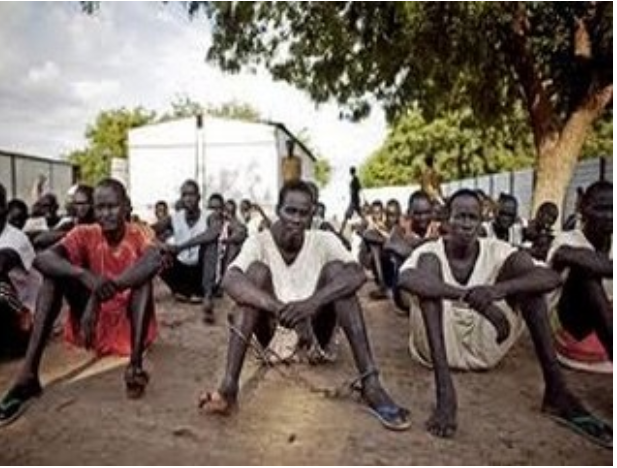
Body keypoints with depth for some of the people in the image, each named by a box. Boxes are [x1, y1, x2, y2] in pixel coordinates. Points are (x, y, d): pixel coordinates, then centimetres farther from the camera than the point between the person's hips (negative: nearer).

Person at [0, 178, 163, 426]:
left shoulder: (140, 234, -11)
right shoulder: (85, 234, -6)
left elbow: (154, 261, -36)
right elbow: (41, 259, -24)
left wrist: (102, 292, -42)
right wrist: (84, 275, -43)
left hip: (130, 322, -2)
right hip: (93, 323, 3)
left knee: (143, 273, -27)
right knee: (54, 273, -16)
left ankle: (136, 364, -34)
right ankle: (28, 373, -24)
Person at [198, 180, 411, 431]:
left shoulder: (323, 241, -8)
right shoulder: (259, 242, -10)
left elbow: (358, 274, -27)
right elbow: (230, 281, -30)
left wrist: (312, 302, -43)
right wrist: (282, 309, -44)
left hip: (314, 333, 1)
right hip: (273, 334, -1)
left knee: (334, 268, -21)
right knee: (257, 270, -24)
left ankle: (370, 383, -27)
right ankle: (229, 385, -33)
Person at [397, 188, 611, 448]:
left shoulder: (495, 251, -3)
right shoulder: (430, 252, -10)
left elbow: (552, 277, -20)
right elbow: (405, 278, -37)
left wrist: (500, 289, -40)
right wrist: (471, 297, -47)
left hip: (483, 347, 3)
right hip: (440, 346, -2)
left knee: (522, 268, -13)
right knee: (428, 264, -27)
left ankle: (556, 389, -18)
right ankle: (444, 390, -37)